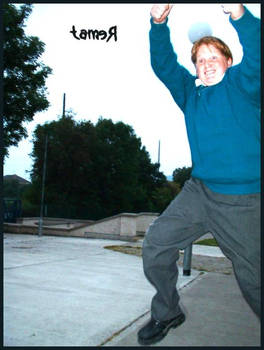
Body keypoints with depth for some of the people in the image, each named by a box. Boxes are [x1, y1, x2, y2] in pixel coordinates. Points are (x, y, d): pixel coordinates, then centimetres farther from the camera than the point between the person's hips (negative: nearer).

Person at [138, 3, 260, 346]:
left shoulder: (242, 83, 2)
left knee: (253, 279, 4)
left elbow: (256, 53, -18)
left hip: (244, 202, -4)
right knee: (156, 242, -2)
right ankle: (167, 312, 20)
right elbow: (163, 64, 3)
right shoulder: (190, 91, 14)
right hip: (199, 192, 5)